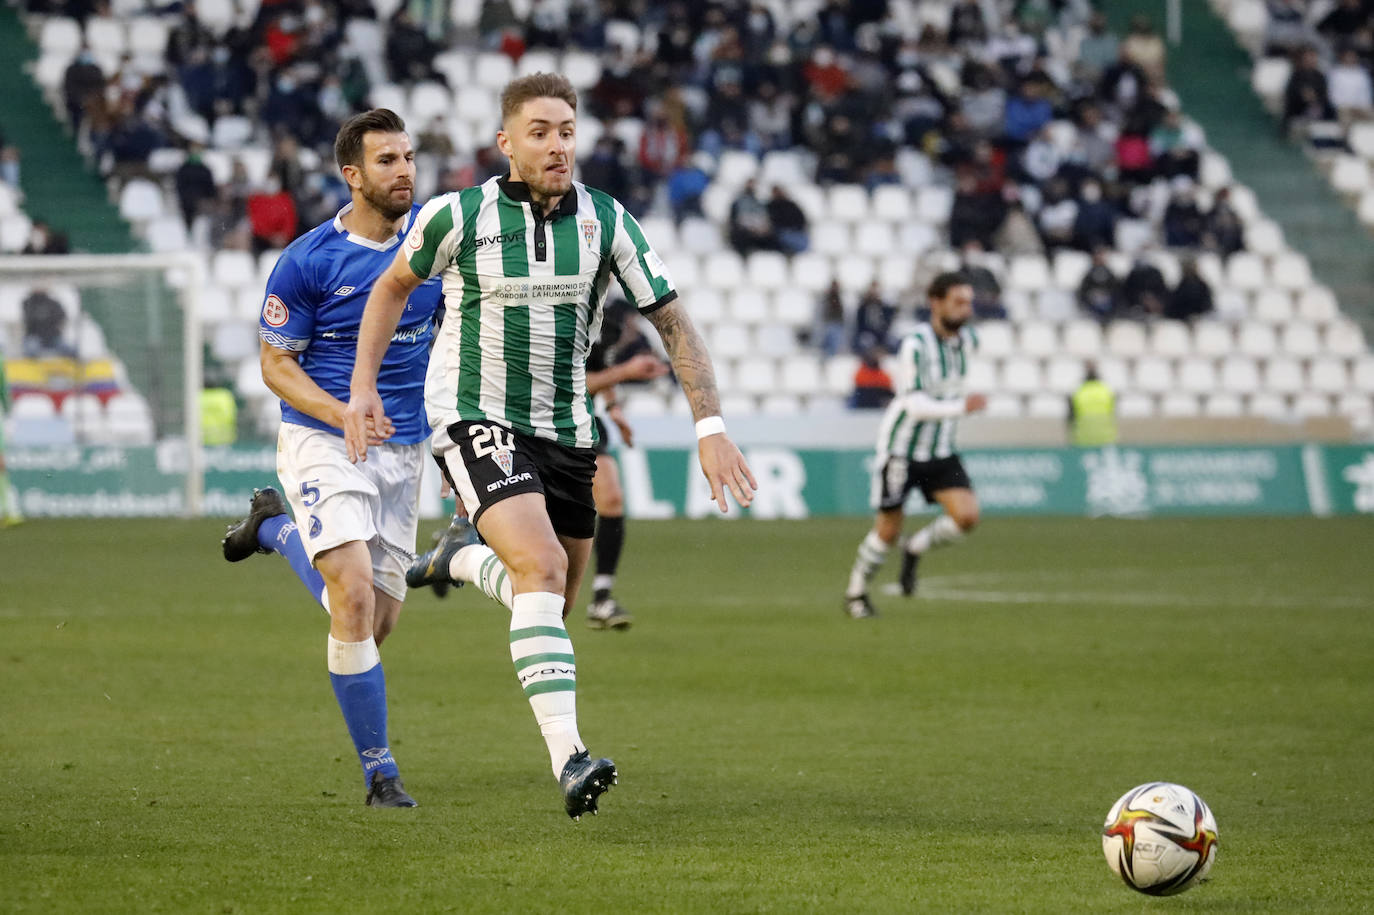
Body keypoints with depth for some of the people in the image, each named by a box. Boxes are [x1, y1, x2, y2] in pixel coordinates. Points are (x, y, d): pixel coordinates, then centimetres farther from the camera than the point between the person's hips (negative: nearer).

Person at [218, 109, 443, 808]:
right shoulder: (307, 262, -13)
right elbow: (276, 362, -5)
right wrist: (342, 412, -21)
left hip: (404, 449, 5)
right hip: (323, 446, -5)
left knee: (379, 621, 8)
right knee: (355, 603, -20)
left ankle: (277, 527, 36)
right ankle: (378, 771, -8)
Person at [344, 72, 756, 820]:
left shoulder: (604, 220, -4)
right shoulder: (458, 216, -10)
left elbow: (672, 321, -1)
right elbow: (394, 285, 9)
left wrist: (710, 427, -9)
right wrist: (363, 386, 4)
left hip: (565, 428, 5)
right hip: (475, 417, -5)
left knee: (556, 600, 12)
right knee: (542, 570, -26)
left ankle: (465, 558, 47)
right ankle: (568, 758, -32)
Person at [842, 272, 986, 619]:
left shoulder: (968, 340, -1)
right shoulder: (915, 345, -22)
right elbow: (915, 405, -28)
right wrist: (961, 406, -38)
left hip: (940, 452, 5)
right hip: (902, 450, -5)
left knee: (967, 516, -14)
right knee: (888, 531, 1)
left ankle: (915, 549, 14)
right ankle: (856, 591, 26)